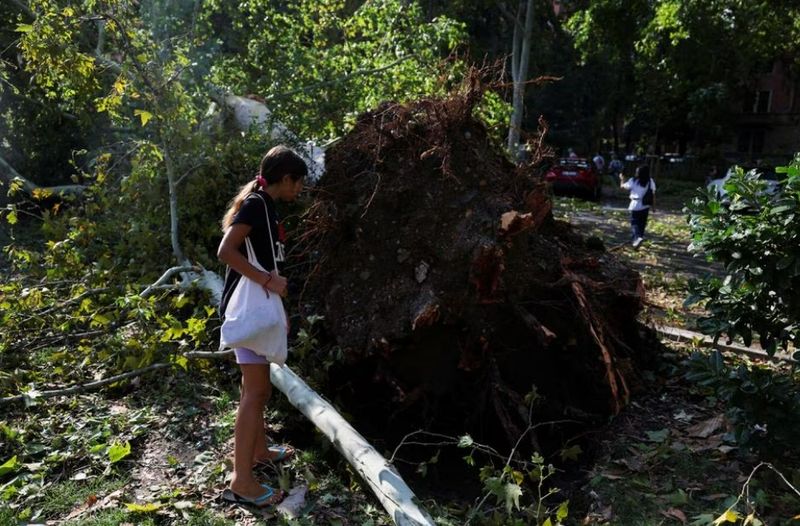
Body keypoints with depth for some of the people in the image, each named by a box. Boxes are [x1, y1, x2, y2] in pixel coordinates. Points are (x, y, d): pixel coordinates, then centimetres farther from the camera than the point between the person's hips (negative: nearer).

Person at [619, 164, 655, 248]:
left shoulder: (633, 181, -10)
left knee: (634, 223, 1)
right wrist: (653, 205, 9)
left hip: (636, 205, -3)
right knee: (642, 223, 16)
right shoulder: (650, 181, -1)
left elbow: (623, 186, 2)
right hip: (645, 206, 3)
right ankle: (640, 237, 27)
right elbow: (653, 194, 1)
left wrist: (622, 179, 21)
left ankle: (637, 237, -21)